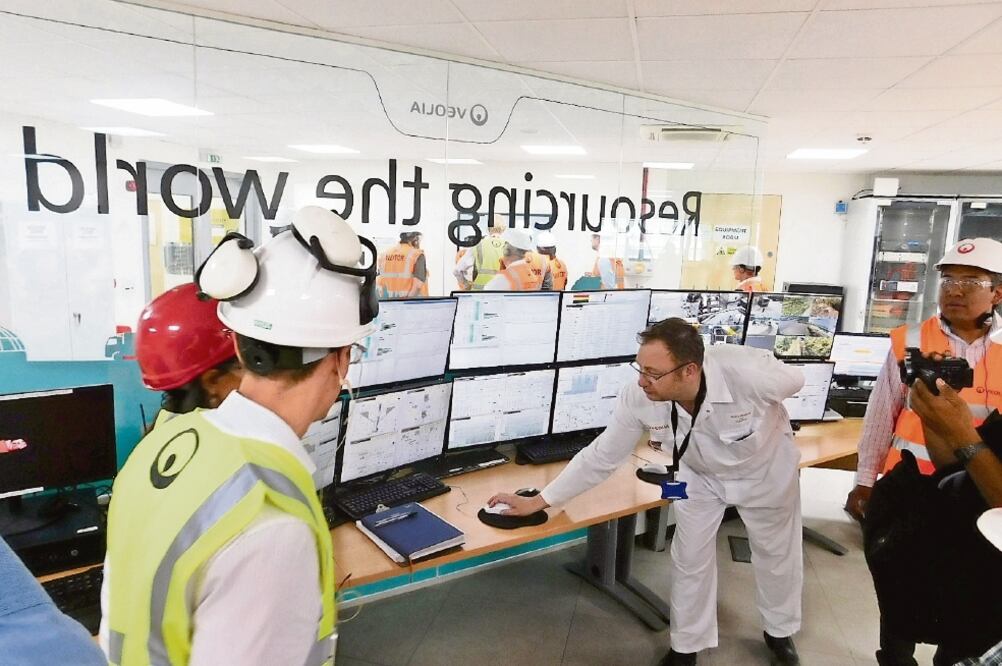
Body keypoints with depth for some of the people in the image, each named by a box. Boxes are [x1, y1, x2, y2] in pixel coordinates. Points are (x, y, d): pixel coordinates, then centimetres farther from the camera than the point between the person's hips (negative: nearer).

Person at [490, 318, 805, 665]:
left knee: (776, 553, 19)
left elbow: (794, 378, -19)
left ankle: (779, 631, 48)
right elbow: (601, 456, -23)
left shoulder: (749, 372, -44)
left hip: (765, 470, -1)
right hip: (700, 475, 1)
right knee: (690, 559, 7)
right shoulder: (637, 399, -35)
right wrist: (538, 501, -21)